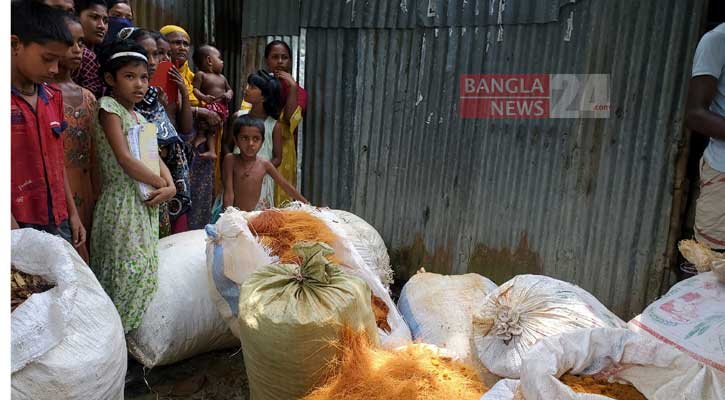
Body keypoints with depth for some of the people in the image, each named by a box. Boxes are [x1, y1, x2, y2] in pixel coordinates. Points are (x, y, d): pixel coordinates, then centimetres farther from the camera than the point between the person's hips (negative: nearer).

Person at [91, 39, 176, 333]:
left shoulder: (139, 116, 16)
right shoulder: (109, 107, -8)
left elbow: (156, 158, 11)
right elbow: (125, 159, -18)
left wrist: (170, 186, -7)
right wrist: (161, 183, -10)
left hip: (146, 202, 8)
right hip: (122, 202, -8)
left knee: (144, 270, 11)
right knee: (130, 271, -6)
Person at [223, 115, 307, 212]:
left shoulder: (264, 164, -3)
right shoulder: (231, 160, -8)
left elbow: (286, 186, 4)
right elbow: (228, 192, -10)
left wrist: (306, 204, 5)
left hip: (256, 211, 1)